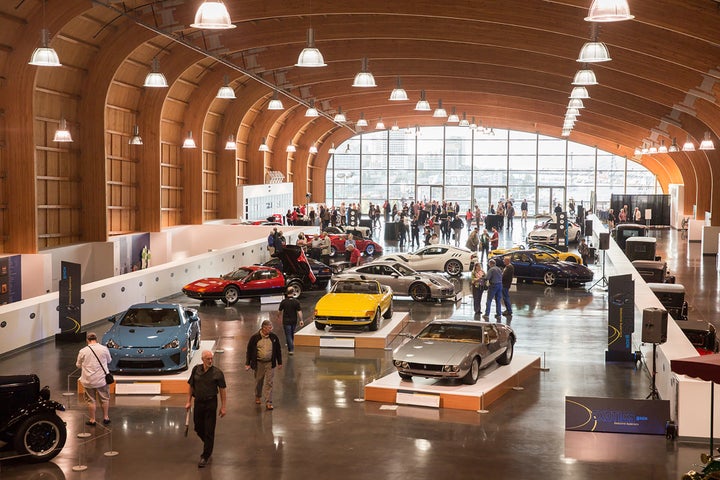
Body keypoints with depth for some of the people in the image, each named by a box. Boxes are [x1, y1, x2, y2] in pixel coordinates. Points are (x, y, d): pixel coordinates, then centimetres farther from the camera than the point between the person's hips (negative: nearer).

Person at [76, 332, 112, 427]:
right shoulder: (104, 349, -6)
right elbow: (109, 360, 10)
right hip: (102, 379, 1)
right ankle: (106, 417, 23)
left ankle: (92, 420, 16)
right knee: (105, 399, 16)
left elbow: (78, 365, 5)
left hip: (88, 381, -1)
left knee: (91, 401, 10)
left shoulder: (83, 351, -7)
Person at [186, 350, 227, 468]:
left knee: (209, 431, -1)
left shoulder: (217, 373, -8)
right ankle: (208, 444, 41)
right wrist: (189, 401, 7)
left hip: (211, 403, -4)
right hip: (198, 402, 4)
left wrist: (223, 407, -7)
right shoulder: (196, 370, 2)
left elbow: (222, 390, -5)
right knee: (198, 428, 13)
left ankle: (205, 456, 7)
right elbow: (191, 386, 11)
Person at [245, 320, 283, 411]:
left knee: (269, 383, -2)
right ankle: (258, 397, 40)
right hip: (258, 363, -1)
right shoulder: (255, 338, -9)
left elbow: (278, 351, 8)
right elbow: (249, 351, -2)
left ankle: (268, 402, 0)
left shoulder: (274, 337, -3)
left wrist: (280, 362, 10)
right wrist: (247, 364, -2)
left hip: (270, 363, 1)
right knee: (258, 381, 15)